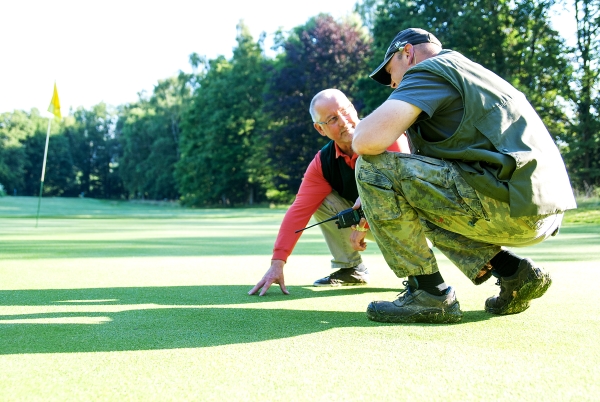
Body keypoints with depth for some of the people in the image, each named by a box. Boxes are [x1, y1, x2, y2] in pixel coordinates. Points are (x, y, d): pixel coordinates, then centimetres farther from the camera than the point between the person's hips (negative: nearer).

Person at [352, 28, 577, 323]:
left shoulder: (428, 70, -2)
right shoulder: (468, 73, 28)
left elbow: (368, 141, -18)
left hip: (510, 205, -10)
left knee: (374, 167, -9)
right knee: (423, 208, 30)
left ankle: (429, 294, -6)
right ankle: (514, 271, 14)